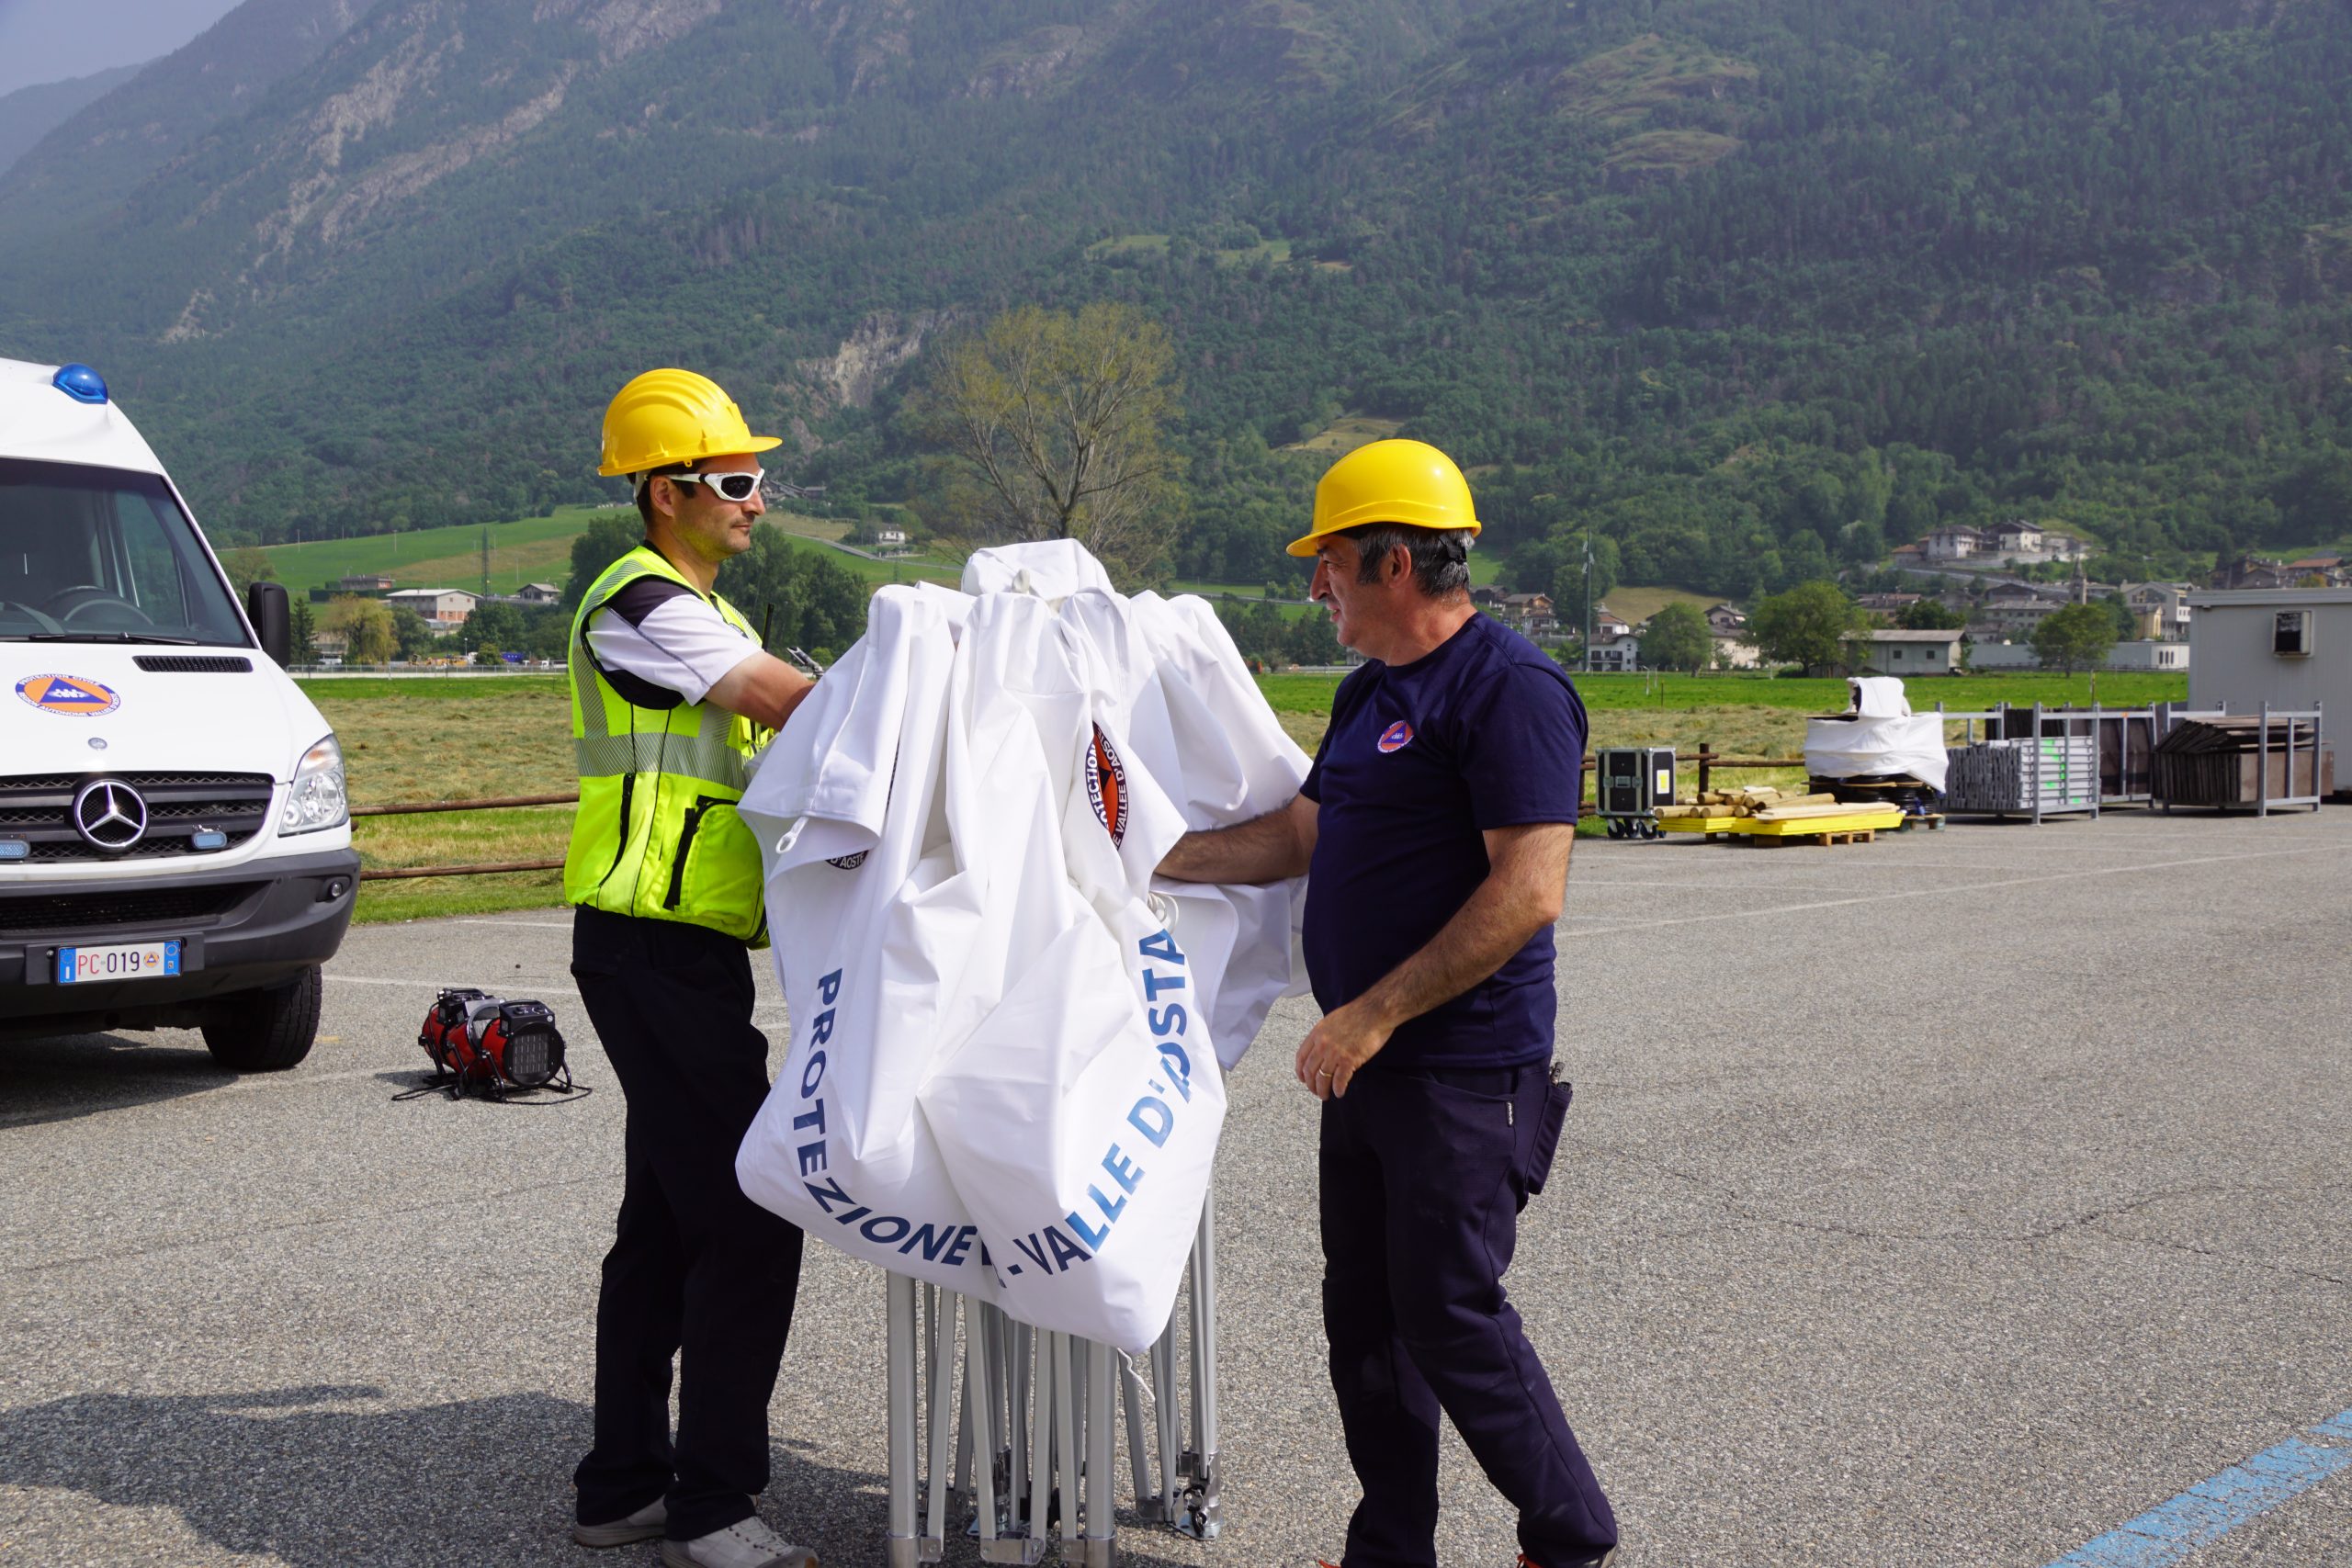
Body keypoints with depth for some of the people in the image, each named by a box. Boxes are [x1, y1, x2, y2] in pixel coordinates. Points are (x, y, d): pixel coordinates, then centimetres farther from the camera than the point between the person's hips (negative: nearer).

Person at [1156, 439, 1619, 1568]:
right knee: (1365, 1316, 13)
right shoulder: (1370, 693, 15)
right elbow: (1301, 836, 25)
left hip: (1463, 1072, -9)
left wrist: (1373, 1016, -22)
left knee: (1451, 1318, -4)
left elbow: (1528, 893, -23)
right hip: (1370, 1064, 9)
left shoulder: (1509, 688, -15)